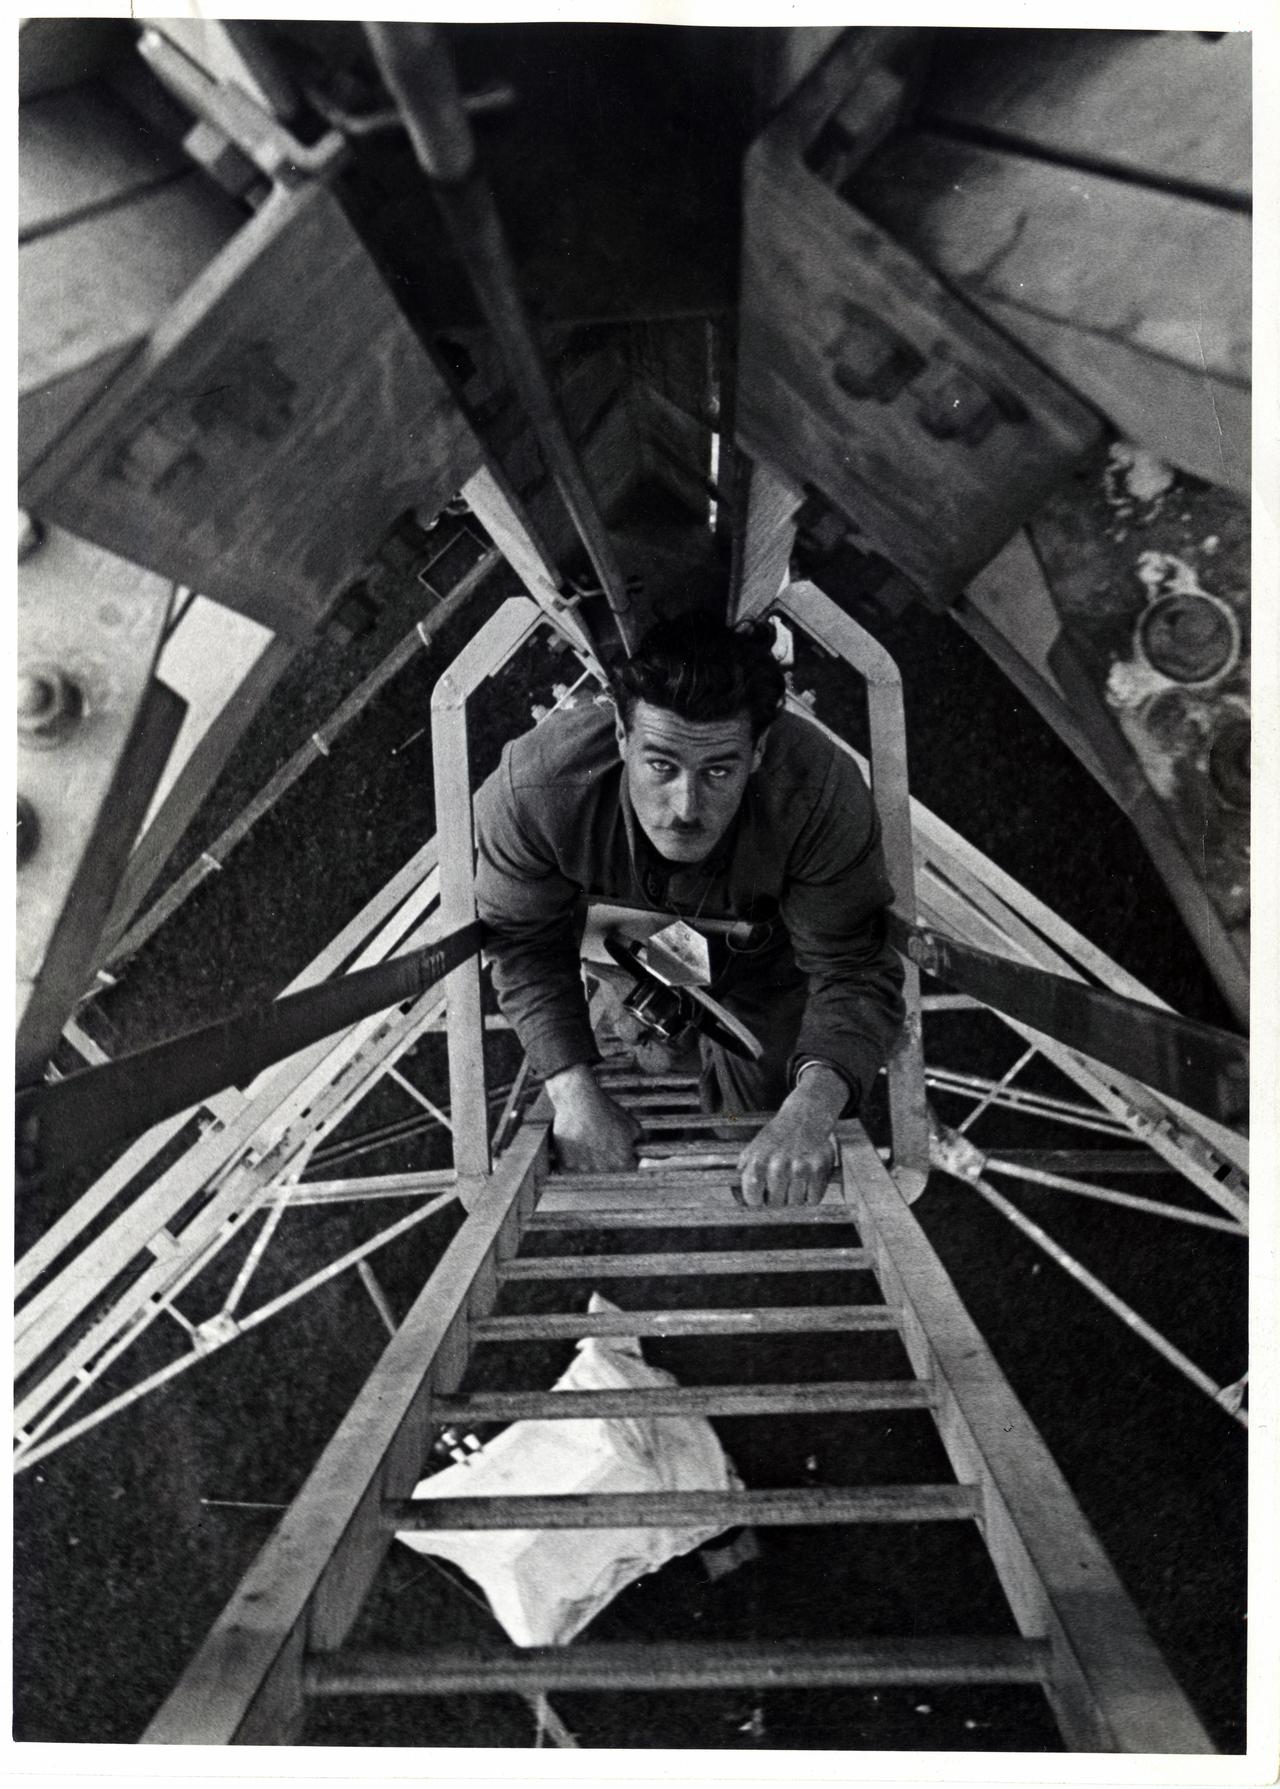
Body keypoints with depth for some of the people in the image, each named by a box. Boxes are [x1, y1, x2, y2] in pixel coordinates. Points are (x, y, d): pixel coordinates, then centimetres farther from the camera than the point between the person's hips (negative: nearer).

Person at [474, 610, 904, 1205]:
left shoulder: (820, 790, -43)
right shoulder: (533, 786, -41)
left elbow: (853, 971, -34)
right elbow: (524, 943, -23)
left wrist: (811, 1108, -54)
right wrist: (573, 1089, -35)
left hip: (764, 947, 0)